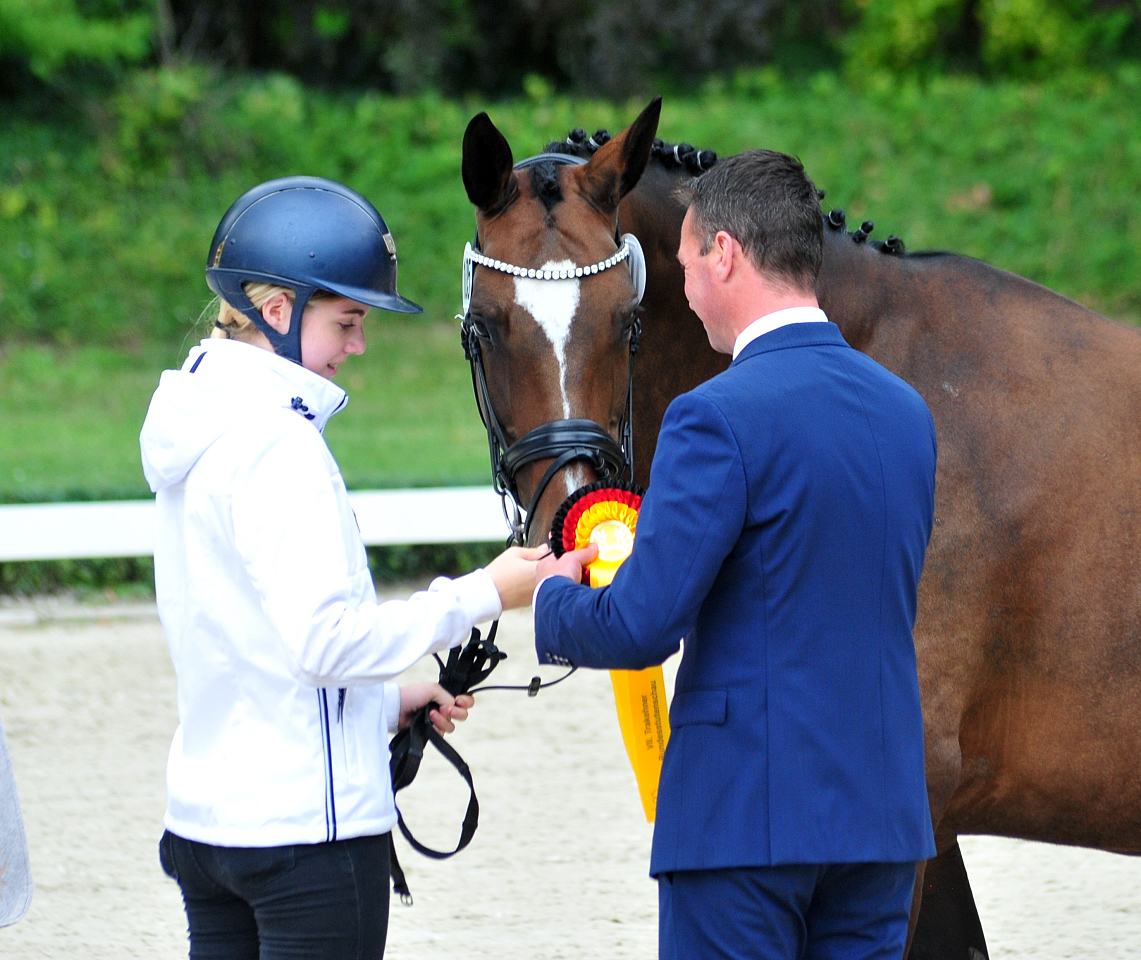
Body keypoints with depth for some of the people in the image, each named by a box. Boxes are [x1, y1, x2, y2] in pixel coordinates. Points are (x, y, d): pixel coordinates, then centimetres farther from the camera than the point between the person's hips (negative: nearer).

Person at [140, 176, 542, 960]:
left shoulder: (199, 426, 13)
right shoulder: (279, 441, -16)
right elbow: (323, 637, -22)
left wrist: (388, 704, 15)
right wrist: (482, 596, -15)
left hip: (205, 815, 9)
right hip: (308, 825, -9)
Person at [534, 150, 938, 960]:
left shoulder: (721, 418, -15)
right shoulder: (907, 413, 9)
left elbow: (641, 627, -17)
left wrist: (555, 596, 5)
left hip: (748, 814, -7)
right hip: (883, 807, 7)